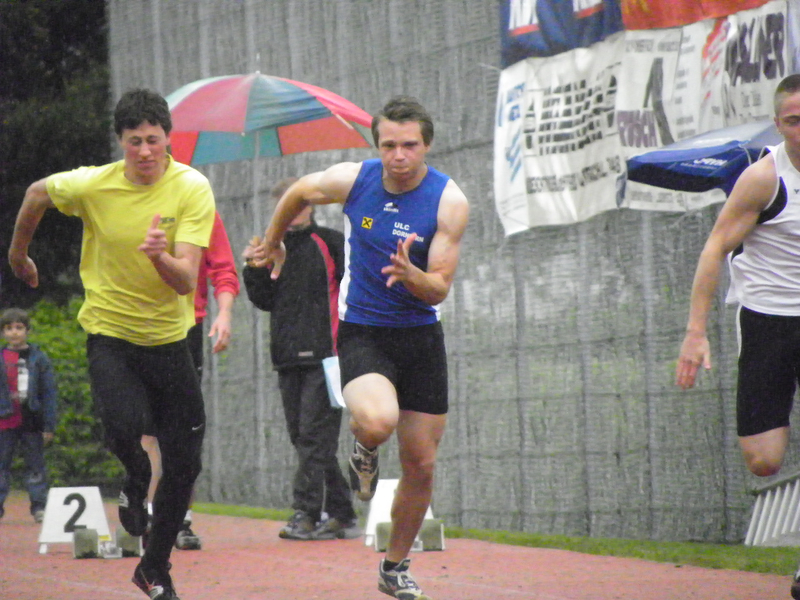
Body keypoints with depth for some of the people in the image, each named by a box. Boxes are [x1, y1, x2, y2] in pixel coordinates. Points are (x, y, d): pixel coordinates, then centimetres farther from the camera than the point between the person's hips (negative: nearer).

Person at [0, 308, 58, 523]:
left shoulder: (38, 358, 1)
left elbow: (49, 392, 2)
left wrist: (49, 426, -2)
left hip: (31, 422, -1)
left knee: (36, 465, 4)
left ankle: (39, 507, 8)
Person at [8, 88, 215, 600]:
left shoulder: (192, 189, -14)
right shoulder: (92, 185, -13)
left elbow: (186, 281, -21)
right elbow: (37, 194, 10)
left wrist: (160, 256, -42)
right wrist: (19, 256, 20)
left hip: (169, 338, 1)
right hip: (110, 332, -1)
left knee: (185, 462, 2)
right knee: (125, 424, -28)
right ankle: (135, 482, 10)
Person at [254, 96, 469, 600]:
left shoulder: (449, 202, -12)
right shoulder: (351, 181, -9)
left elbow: (439, 291, -11)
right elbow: (298, 194, 14)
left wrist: (409, 274, -32)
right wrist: (273, 242, 27)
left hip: (421, 336, 1)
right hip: (362, 332, -1)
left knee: (421, 467, 3)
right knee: (377, 421, -32)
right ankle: (365, 453, 7)